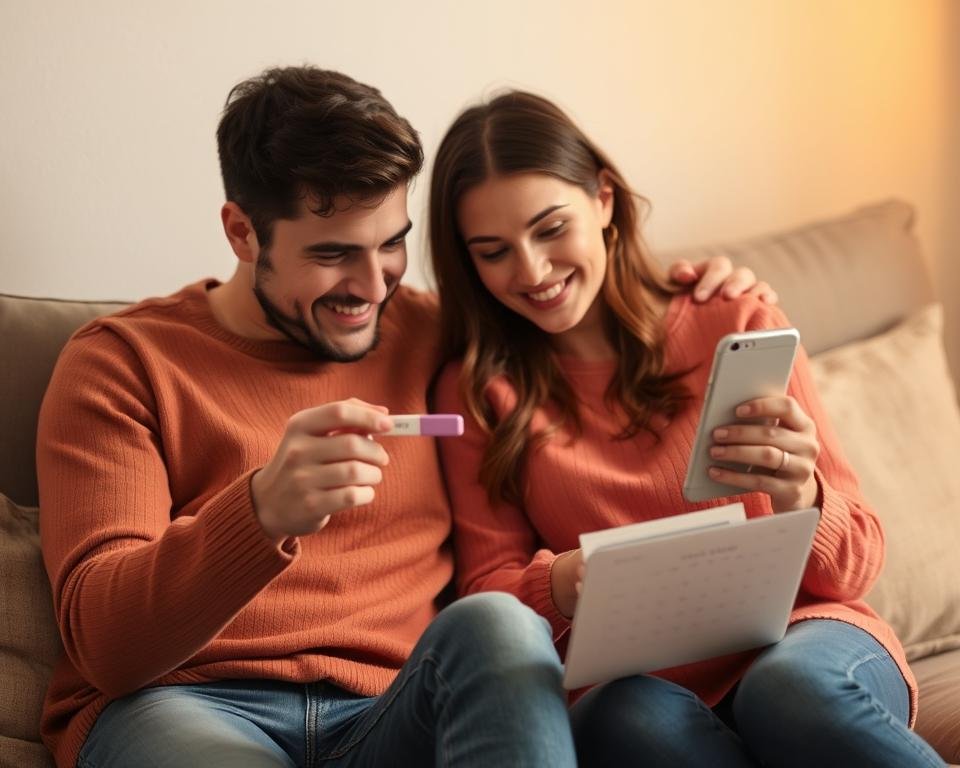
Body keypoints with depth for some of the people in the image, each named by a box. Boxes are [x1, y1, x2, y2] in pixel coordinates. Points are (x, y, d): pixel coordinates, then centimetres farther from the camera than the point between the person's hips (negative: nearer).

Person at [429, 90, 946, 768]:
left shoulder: (737, 328, 5)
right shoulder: (477, 390, 10)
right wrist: (563, 584, -19)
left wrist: (800, 501, -19)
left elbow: (858, 565, 5)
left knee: (794, 690, -37)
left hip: (804, 641, -1)